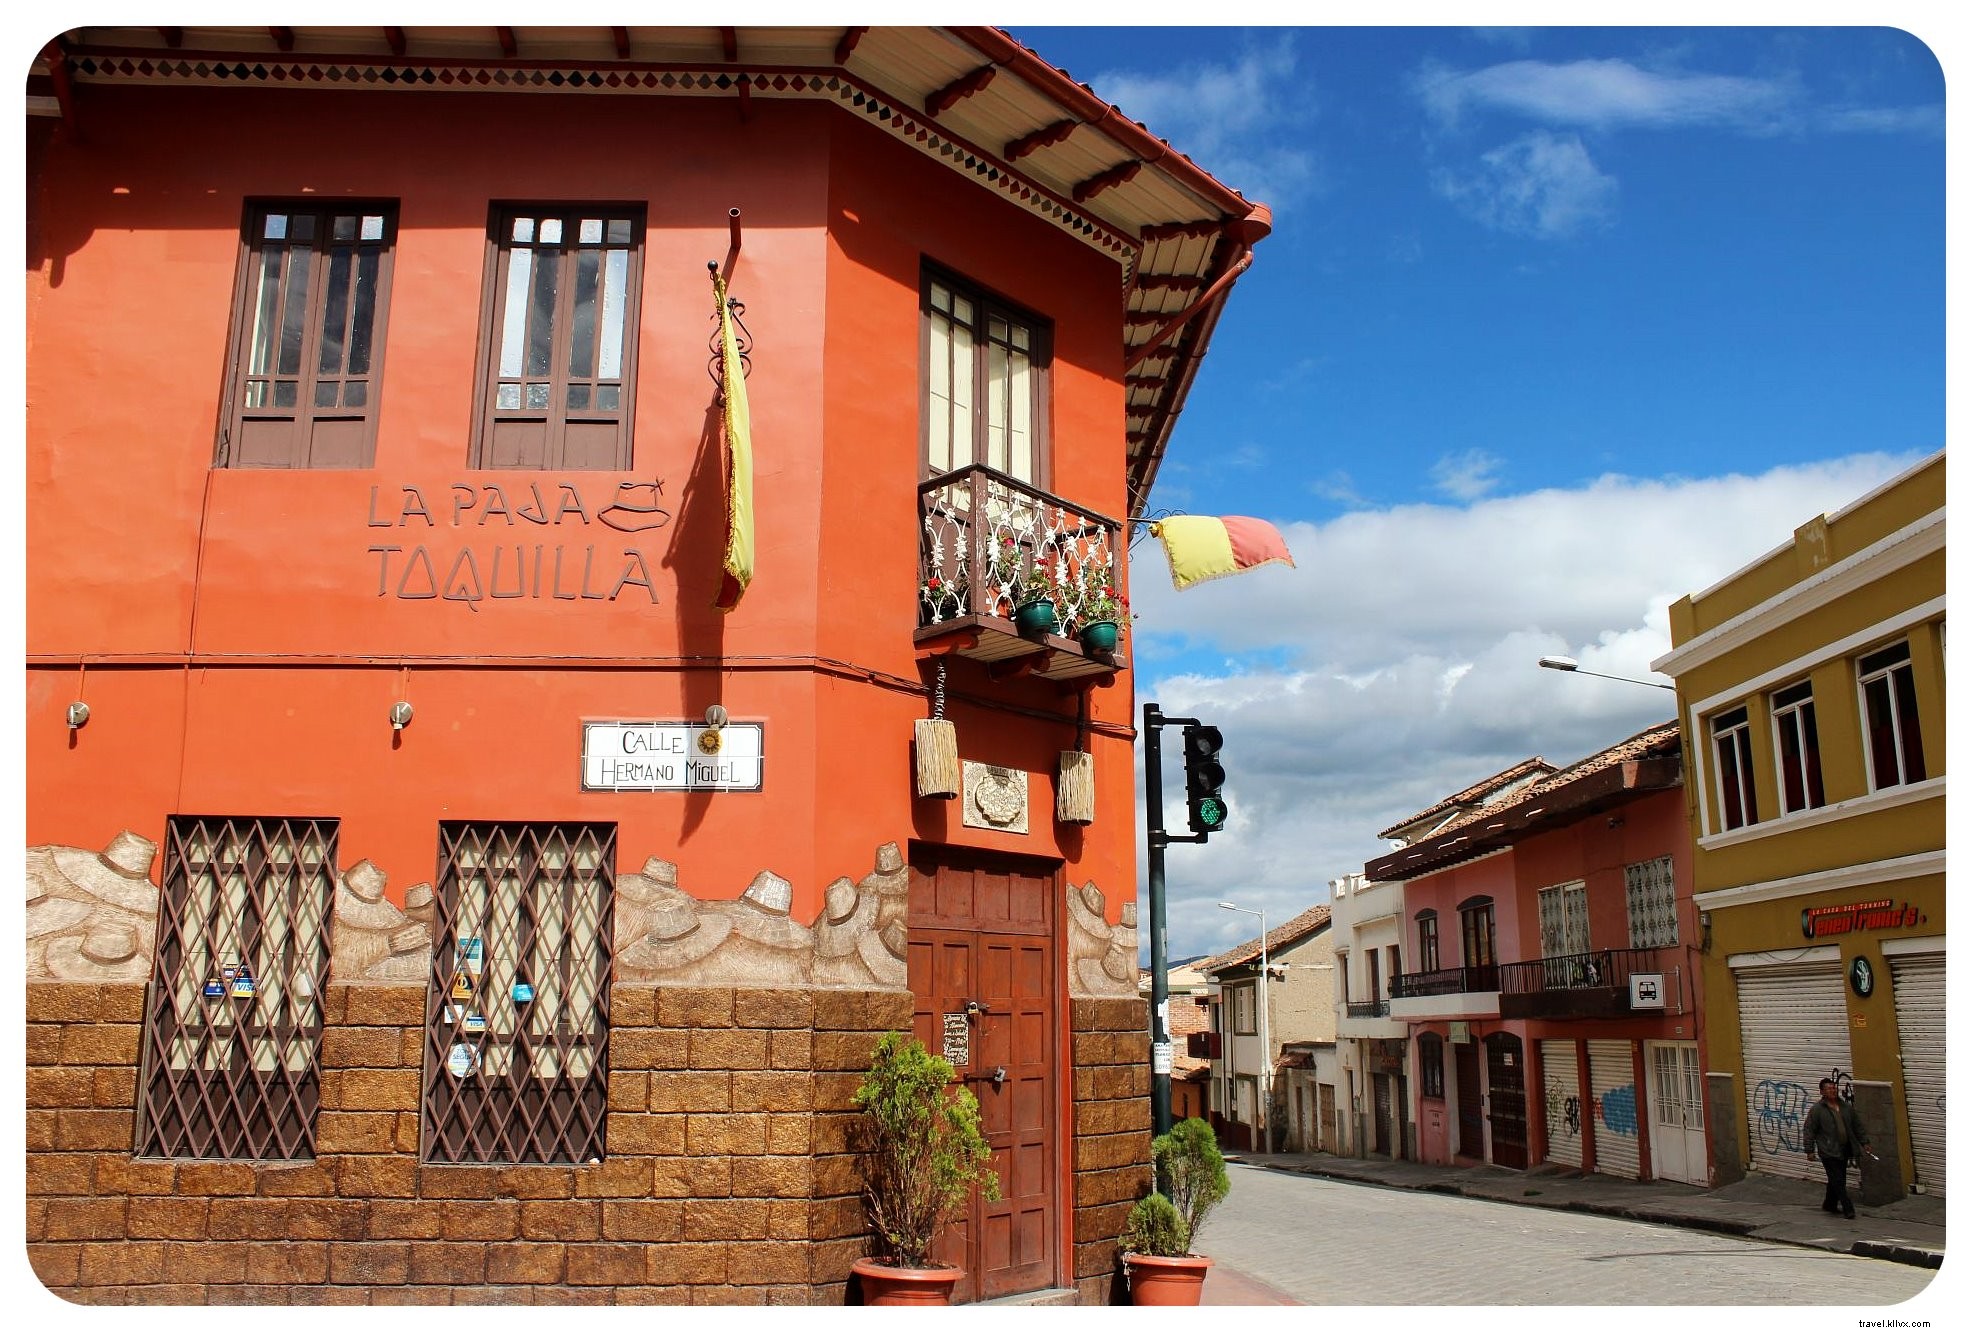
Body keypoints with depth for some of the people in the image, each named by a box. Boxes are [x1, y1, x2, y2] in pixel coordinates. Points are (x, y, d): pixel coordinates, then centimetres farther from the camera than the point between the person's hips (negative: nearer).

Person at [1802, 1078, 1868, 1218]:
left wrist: (1864, 1142, 14)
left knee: (1837, 1180, 13)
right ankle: (1848, 1209, -7)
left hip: (1844, 1151, 6)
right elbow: (1808, 1130, -6)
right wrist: (1810, 1150, -9)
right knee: (1838, 1181, -9)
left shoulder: (1847, 1107, 10)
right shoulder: (1817, 1109, -7)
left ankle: (1829, 1204, 28)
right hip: (1828, 1152, -6)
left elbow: (1857, 1126, 20)